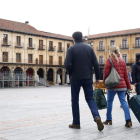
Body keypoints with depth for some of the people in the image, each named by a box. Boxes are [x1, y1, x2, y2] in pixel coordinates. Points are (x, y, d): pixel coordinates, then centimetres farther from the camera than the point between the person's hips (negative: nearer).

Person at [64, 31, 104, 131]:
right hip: (88, 78, 2)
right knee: (90, 98, 11)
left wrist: (71, 74, 5)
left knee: (75, 100, 11)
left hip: (75, 78, -2)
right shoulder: (89, 48, 6)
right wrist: (98, 77, 7)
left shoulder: (71, 49, -4)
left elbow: (68, 64, -13)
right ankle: (97, 116, -13)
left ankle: (76, 123, 15)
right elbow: (96, 64, 1)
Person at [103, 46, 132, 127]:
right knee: (123, 101, 2)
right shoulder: (122, 61, 11)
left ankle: (109, 120, 16)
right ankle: (128, 120, -9)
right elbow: (126, 74, 13)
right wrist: (128, 86, 17)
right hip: (122, 85, 4)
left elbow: (106, 72, -7)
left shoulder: (109, 60, -5)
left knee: (110, 101, 9)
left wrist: (105, 82, 9)